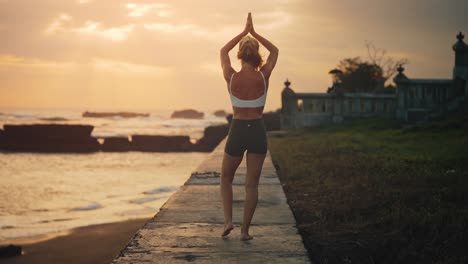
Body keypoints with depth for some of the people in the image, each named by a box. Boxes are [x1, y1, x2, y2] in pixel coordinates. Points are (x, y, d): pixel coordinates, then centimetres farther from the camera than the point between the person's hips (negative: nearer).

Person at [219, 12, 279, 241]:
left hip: (237, 131, 0)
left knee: (226, 179, 19)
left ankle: (228, 220, 4)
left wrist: (244, 32, 15)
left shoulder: (231, 77, -8)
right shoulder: (263, 77, -7)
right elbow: (274, 51, 12)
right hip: (258, 132, 1)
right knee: (252, 184, 7)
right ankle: (245, 230, 7)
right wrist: (254, 33, 11)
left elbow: (223, 51, 12)